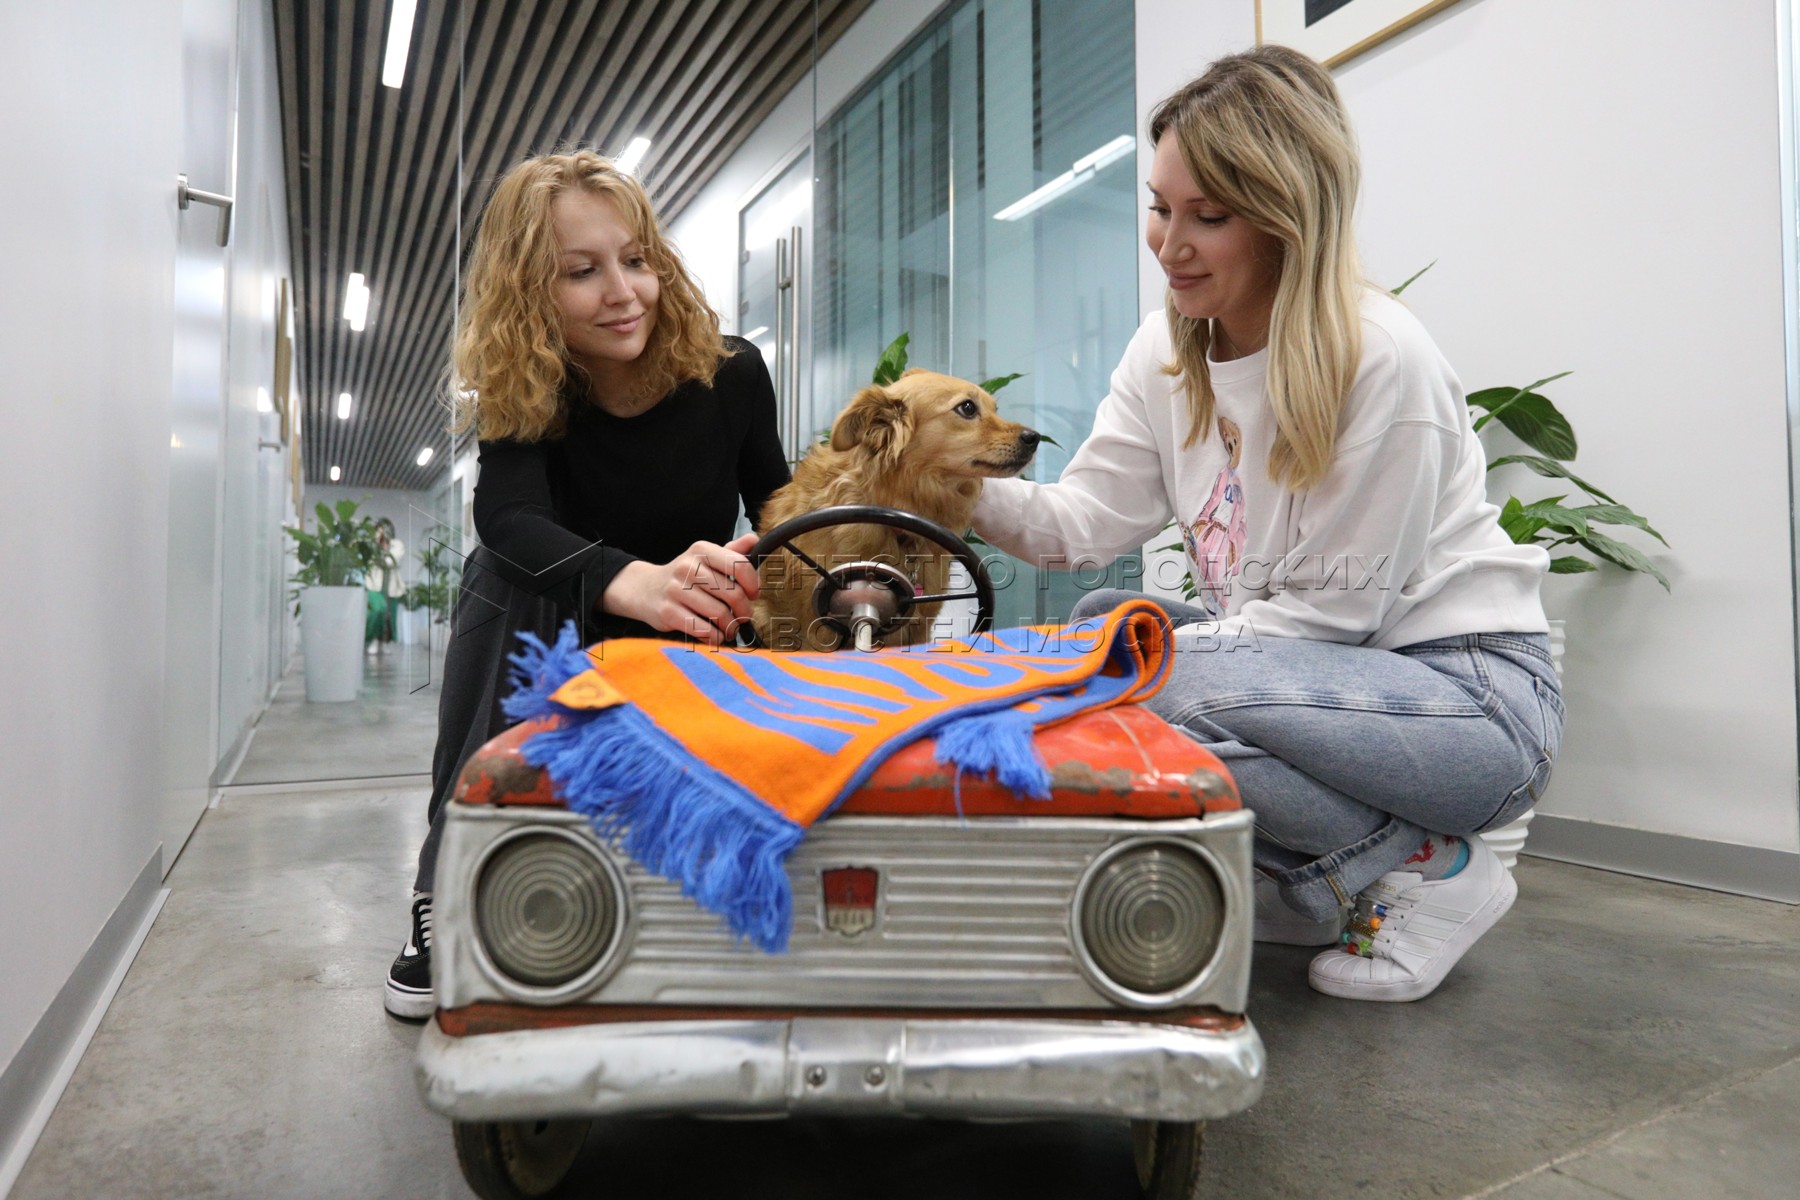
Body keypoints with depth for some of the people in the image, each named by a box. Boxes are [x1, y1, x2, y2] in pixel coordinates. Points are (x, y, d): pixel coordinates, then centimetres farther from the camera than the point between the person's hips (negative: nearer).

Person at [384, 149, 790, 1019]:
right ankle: (441, 912, -9)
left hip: (687, 631, 0)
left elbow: (776, 512, -7)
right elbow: (510, 518, -41)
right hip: (544, 617, 1)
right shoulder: (518, 394, -21)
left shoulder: (728, 374, -20)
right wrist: (634, 582, -59)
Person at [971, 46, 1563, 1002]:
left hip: (1472, 690, -8)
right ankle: (1332, 884, 8)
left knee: (1171, 693, -29)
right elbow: (1087, 520, -7)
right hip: (1304, 665, 8)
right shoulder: (1166, 351, 1)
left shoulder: (1382, 361, -20)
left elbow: (1336, 606, -19)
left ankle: (1432, 869, -2)